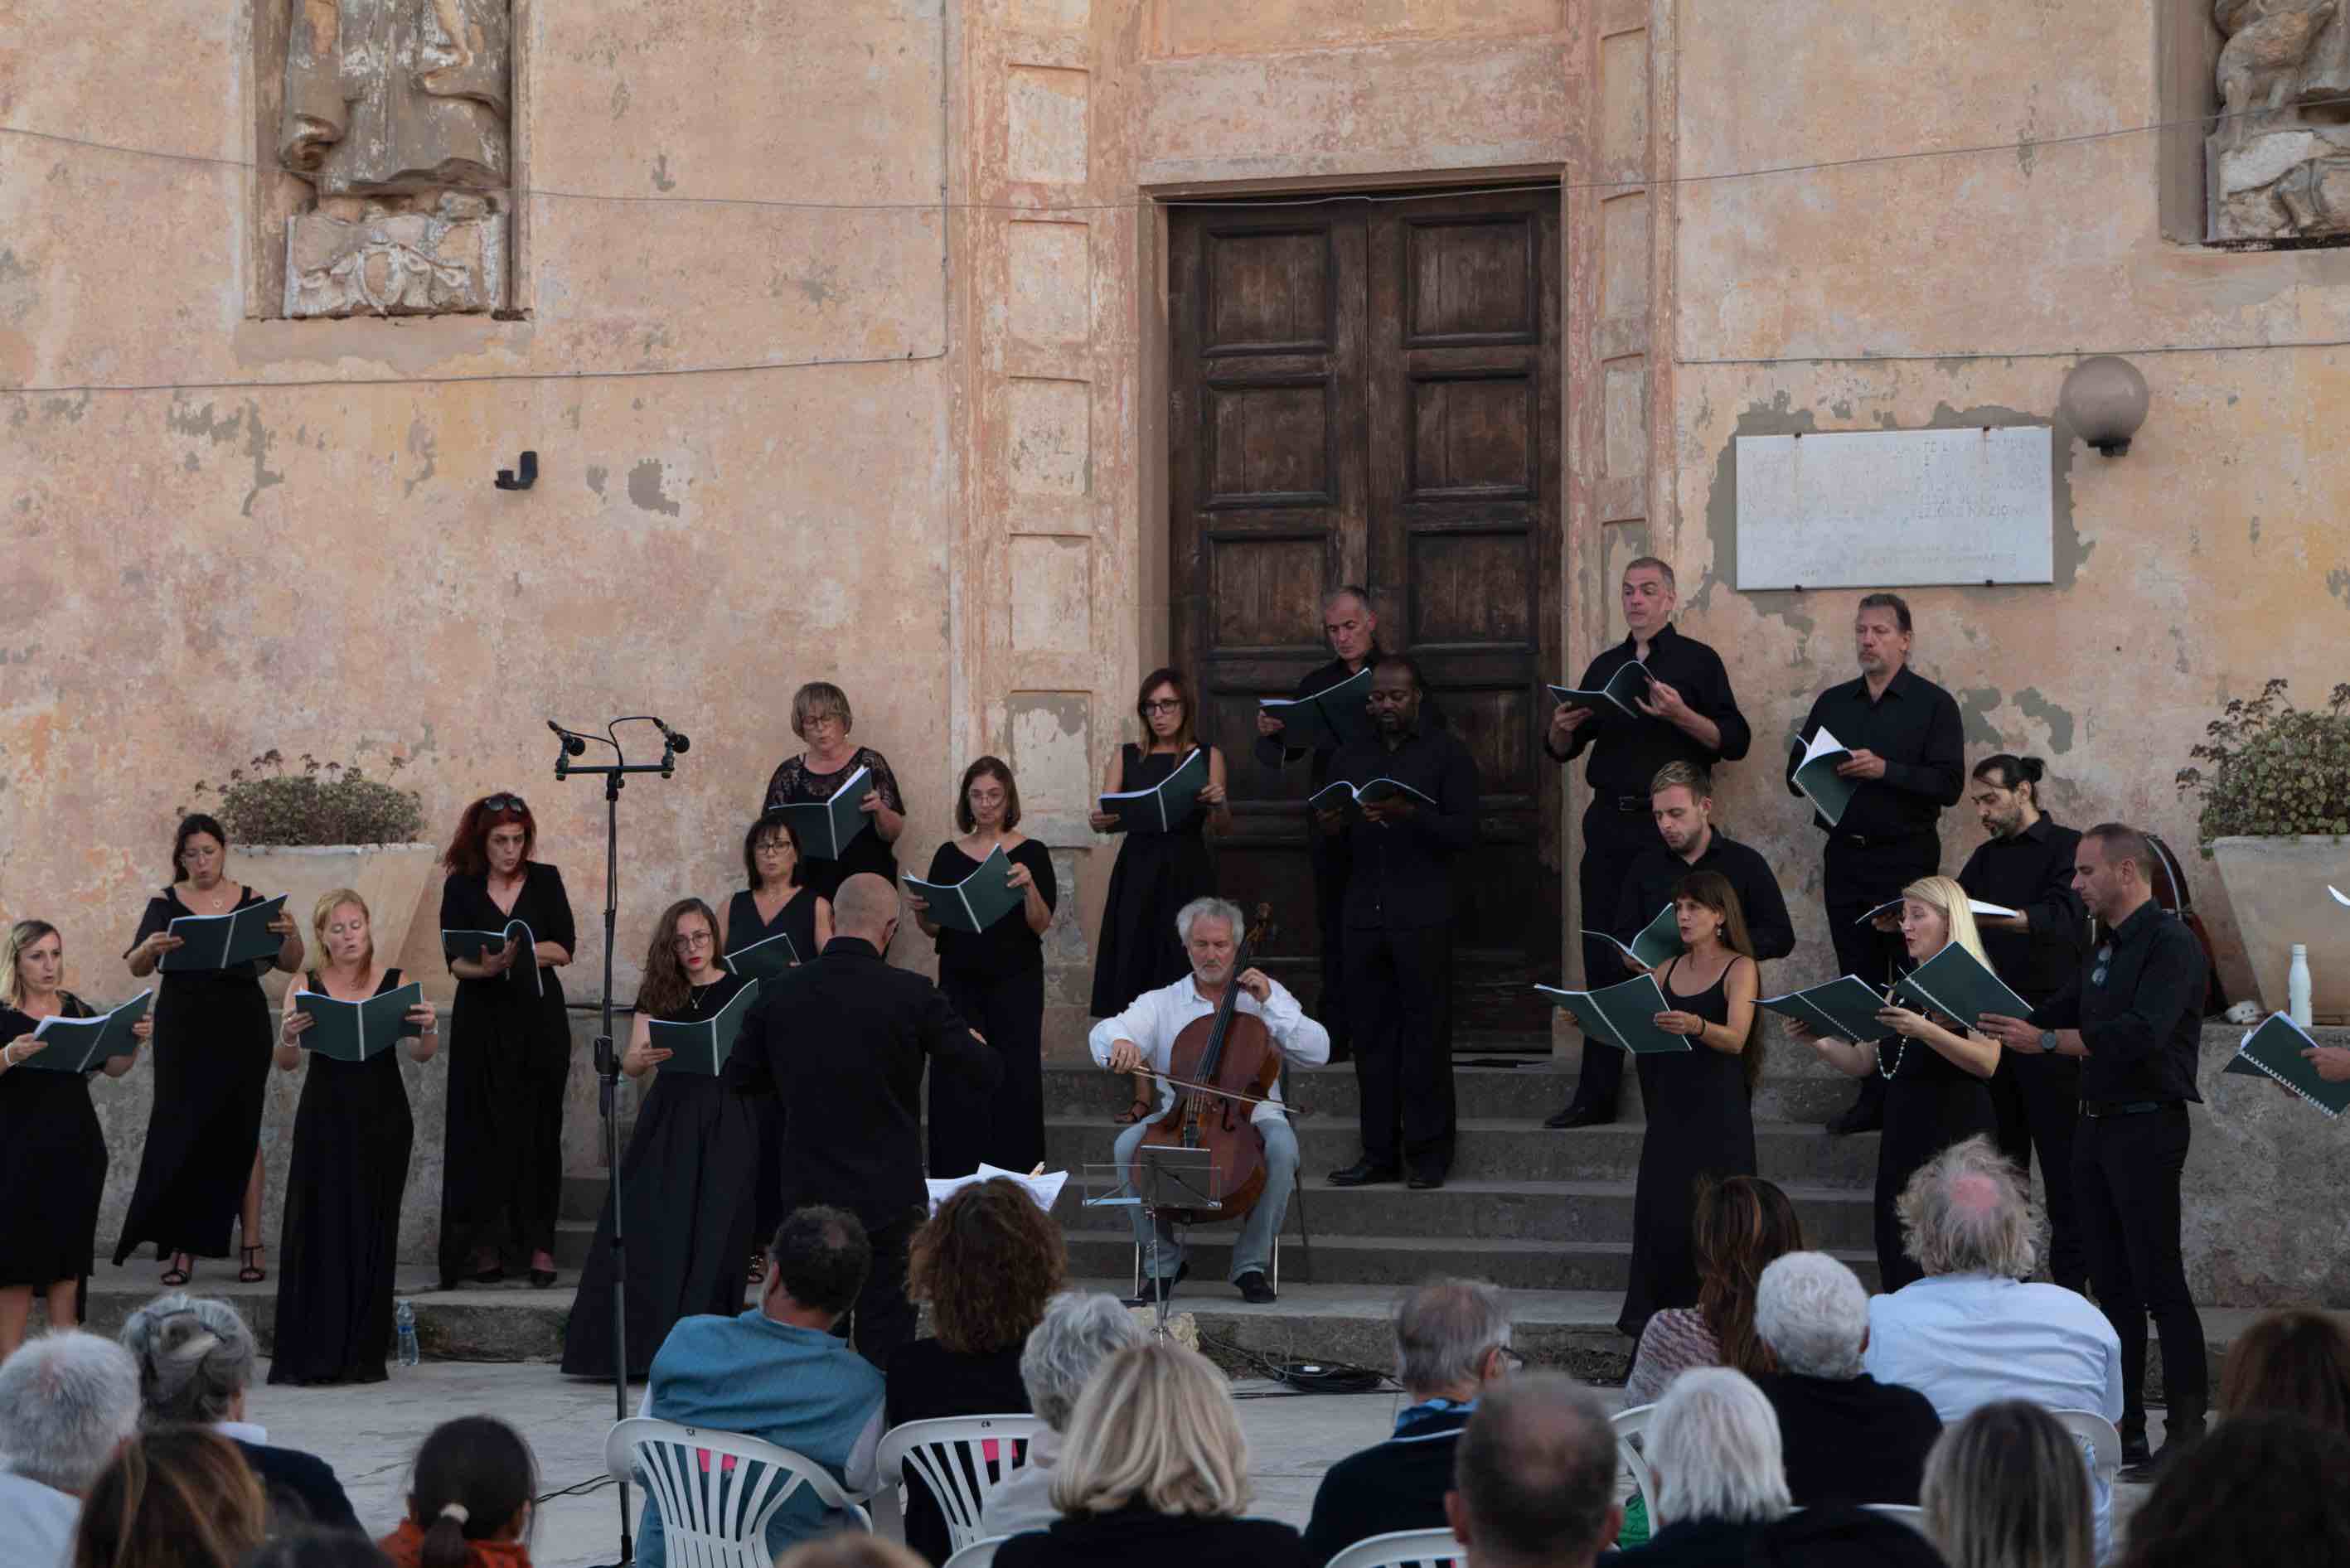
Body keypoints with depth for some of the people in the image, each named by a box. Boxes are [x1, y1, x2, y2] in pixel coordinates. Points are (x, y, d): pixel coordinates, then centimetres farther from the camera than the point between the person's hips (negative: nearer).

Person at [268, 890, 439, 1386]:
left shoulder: (395, 982, 3)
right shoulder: (305, 988, 4)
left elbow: (422, 1056, -5)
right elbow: (286, 1062, -5)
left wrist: (428, 1029, -26)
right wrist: (289, 1036, -26)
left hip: (381, 1120, 0)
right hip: (324, 1117, 0)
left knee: (371, 1230, 1)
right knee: (316, 1228, -4)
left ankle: (362, 1355, 7)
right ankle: (307, 1356, -1)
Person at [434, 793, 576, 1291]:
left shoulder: (545, 880, 4)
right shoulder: (461, 887, 3)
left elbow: (564, 949, 0)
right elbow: (455, 960, -4)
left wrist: (521, 951, -16)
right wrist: (488, 966, -24)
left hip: (540, 1020, 0)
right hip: (482, 1021, 0)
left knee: (538, 1131, -1)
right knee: (483, 1132, -2)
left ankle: (539, 1243, 1)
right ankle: (485, 1244, 1)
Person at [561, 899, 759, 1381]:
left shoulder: (743, 992, 3)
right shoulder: (658, 996, 11)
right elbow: (629, 1064, 3)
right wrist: (644, 1057, -19)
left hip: (725, 1124, -3)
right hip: (667, 1120, 3)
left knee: (711, 1239, -5)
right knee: (647, 1232, -3)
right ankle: (642, 1345, 2)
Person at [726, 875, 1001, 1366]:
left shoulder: (779, 992, -3)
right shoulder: (911, 995, -13)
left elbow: (739, 1076, 9)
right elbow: (984, 1072, -6)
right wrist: (973, 1044, 17)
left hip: (807, 1195, 3)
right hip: (888, 1196, -3)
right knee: (884, 1342, 4)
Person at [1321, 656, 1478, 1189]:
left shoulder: (1447, 753, 4)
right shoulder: (1349, 758, 18)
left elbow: (1465, 831, -6)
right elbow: (1333, 844, 19)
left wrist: (1409, 815, -20)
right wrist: (1331, 828, -4)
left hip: (1423, 917, -4)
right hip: (1364, 915, 4)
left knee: (1425, 1035, -5)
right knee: (1372, 1036, 3)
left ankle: (1428, 1154, -2)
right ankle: (1379, 1153, 7)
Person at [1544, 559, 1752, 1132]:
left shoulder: (1697, 661, 4)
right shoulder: (1605, 667, 18)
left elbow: (1735, 740, -5)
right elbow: (1562, 752, 20)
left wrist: (1681, 716, -21)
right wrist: (1562, 728, -3)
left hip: (1667, 825, -5)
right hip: (1609, 823, 5)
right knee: (1603, 959, 3)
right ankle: (1596, 1095, 6)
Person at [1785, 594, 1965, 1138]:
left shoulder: (1933, 704, 0)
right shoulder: (1832, 703, 15)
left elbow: (1949, 785, -10)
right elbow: (1795, 775, 13)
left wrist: (1885, 770, -21)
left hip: (1905, 857, -5)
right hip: (1845, 857, 5)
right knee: (1859, 980, 5)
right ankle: (1872, 1097, 9)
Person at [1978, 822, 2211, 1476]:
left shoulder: (2170, 943, -12)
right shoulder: (2104, 952, 17)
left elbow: (2140, 1032, -25)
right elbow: (2057, 1015, 20)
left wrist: (2046, 1041, -27)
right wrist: (1992, 1022, 5)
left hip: (2147, 1126, -9)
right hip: (2097, 1127, 9)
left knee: (2159, 1282, -9)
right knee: (2112, 1285, 9)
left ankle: (2186, 1432, -8)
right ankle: (2123, 1428, 12)